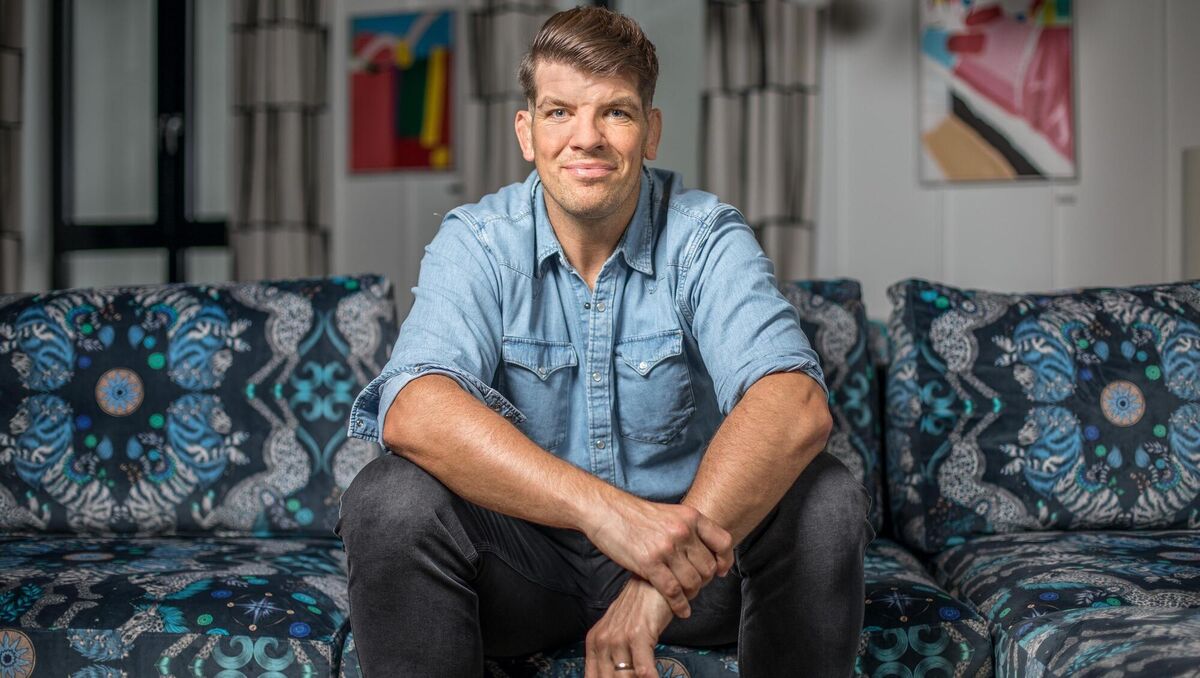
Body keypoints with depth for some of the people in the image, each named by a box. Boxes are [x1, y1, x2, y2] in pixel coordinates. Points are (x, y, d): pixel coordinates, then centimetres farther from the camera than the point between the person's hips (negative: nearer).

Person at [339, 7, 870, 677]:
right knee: (390, 499, -27)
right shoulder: (476, 243, -10)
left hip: (686, 534, 1)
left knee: (826, 497, -25)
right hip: (525, 558, 0)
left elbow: (796, 407, -29)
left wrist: (661, 581, -44)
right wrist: (606, 509, -45)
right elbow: (413, 413, -30)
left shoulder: (706, 238, -10)